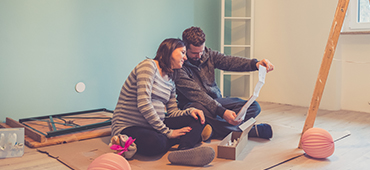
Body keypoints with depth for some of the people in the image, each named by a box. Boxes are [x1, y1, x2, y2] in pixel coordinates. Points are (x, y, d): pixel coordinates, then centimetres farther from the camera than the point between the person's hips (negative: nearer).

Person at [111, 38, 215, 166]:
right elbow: (143, 105, -21)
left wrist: (189, 111, -6)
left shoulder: (170, 81, 17)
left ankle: (184, 151, -32)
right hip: (129, 127, -9)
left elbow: (172, 112, 17)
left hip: (155, 126, 10)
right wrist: (167, 132, -18)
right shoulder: (149, 65, -10)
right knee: (154, 142, -44)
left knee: (197, 119, -8)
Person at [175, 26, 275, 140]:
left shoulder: (208, 54, 1)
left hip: (216, 101, 6)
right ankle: (250, 131, -30)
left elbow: (229, 61, -13)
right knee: (199, 108, -42)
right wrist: (222, 112, -40)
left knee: (254, 106, -7)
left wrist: (255, 64, -33)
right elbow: (196, 94, -28)